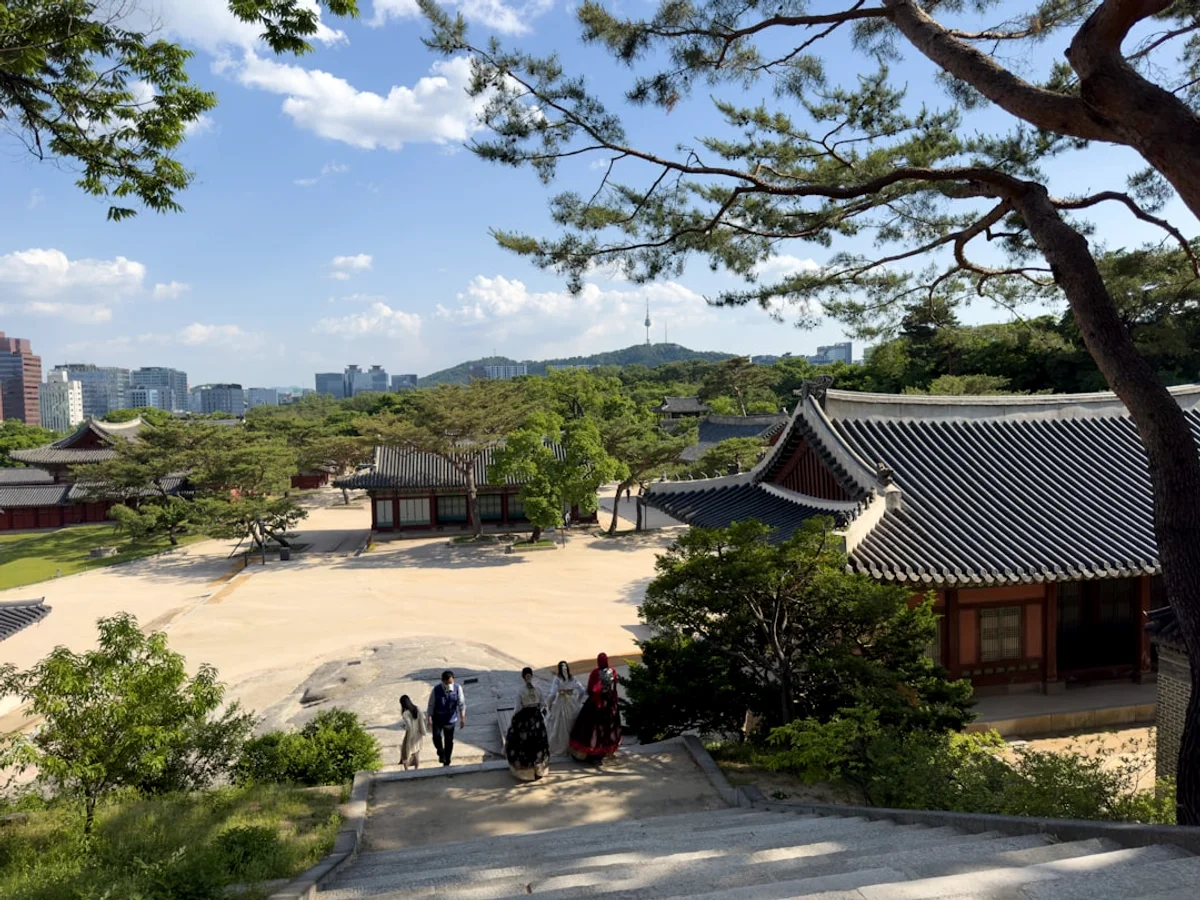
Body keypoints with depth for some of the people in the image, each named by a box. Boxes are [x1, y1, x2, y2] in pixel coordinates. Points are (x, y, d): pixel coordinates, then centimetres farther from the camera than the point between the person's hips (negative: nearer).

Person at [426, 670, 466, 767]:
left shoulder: (458, 688, -14)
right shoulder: (436, 690, -17)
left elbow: (461, 704, -10)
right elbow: (431, 705, -9)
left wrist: (462, 718, -16)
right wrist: (429, 719, -14)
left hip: (450, 719, 1)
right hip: (437, 719, -1)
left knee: (449, 741, 10)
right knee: (437, 736, -20)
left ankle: (446, 763, 30)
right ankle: (441, 753, 12)